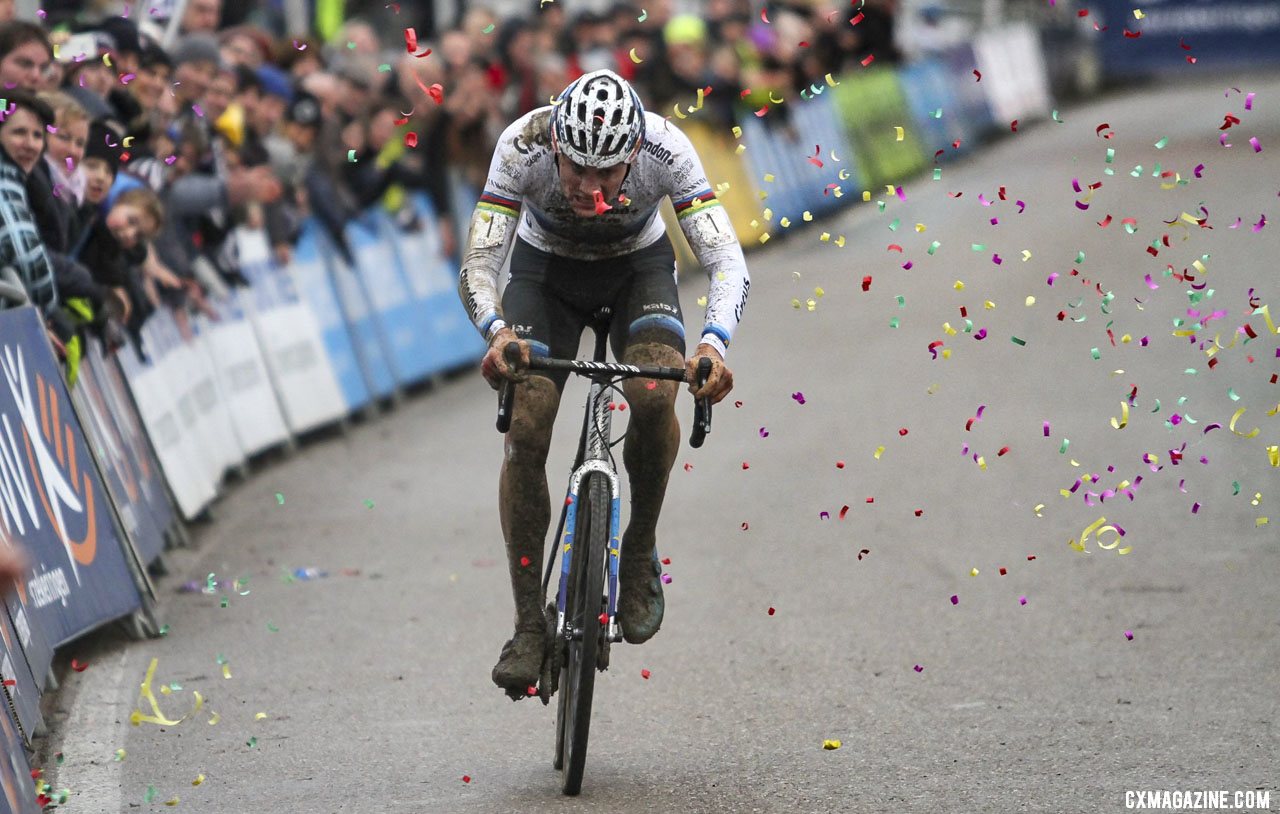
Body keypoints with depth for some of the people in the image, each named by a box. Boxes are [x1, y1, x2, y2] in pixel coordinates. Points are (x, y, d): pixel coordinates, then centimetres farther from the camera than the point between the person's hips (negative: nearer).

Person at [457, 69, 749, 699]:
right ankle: (528, 625, -6)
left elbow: (727, 260, -34)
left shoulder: (666, 150, -34)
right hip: (546, 268, 0)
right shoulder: (522, 147, -34)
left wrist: (713, 343, -52)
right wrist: (498, 333, -52)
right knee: (525, 433, -16)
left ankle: (640, 553, -5)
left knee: (654, 396, -29)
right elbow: (478, 265, -32)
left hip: (639, 266, 0)